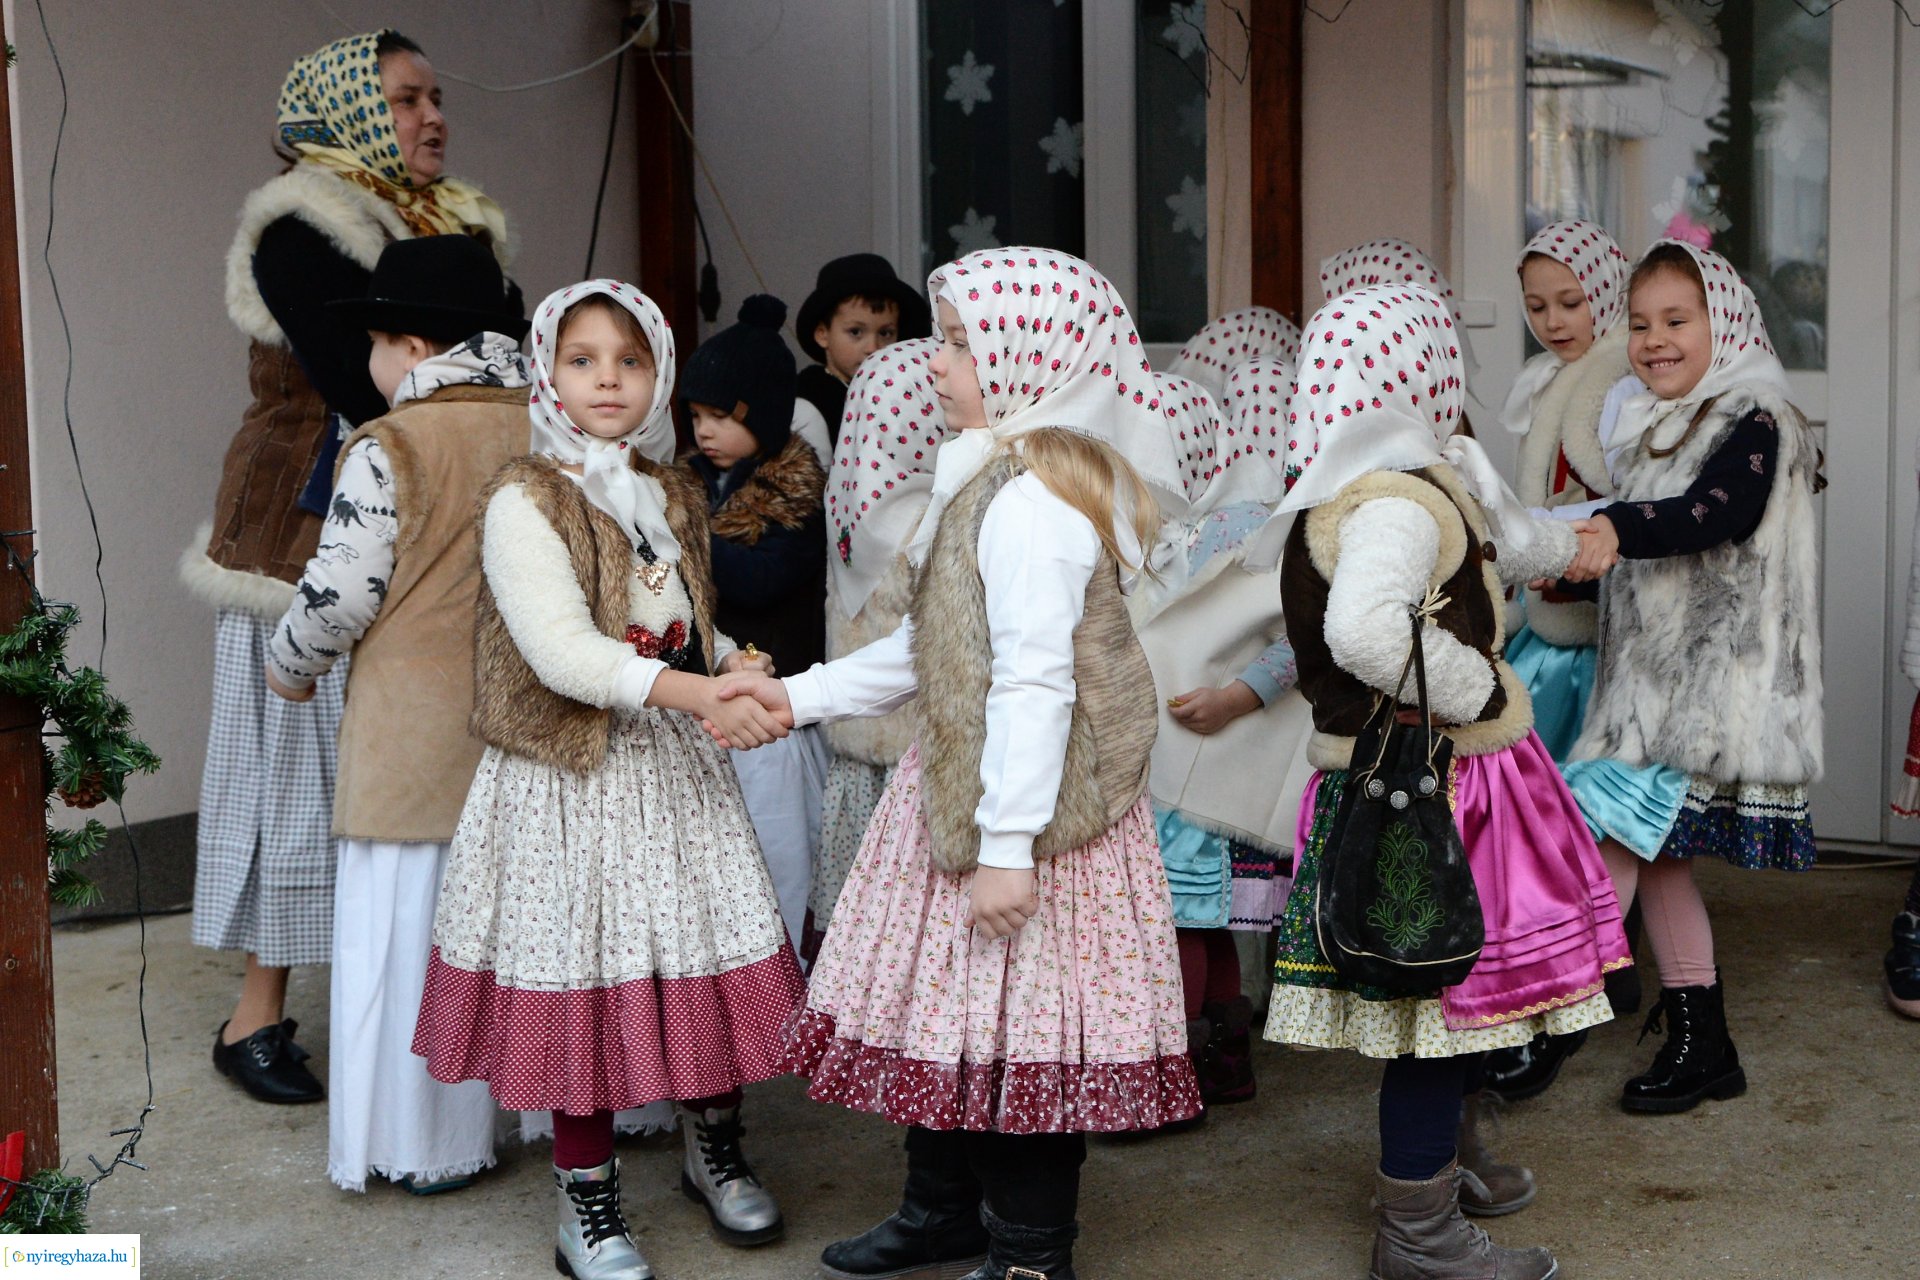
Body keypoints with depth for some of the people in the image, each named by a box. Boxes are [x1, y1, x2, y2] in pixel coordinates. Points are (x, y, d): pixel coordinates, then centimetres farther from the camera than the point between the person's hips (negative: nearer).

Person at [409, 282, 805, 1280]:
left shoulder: (672, 494, 11)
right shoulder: (524, 501, -11)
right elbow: (562, 652, -21)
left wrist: (737, 664, 0)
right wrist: (698, 693, -27)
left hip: (678, 759, 6)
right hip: (574, 771, -6)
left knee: (714, 952, 8)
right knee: (583, 968, 0)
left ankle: (714, 1151, 32)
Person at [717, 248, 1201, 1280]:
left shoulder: (1031, 501, -21)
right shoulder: (996, 482, 12)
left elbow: (1033, 683, -25)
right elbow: (934, 646, 18)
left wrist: (1008, 845, -25)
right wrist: (804, 694, 16)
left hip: (1031, 804, -10)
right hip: (957, 788, 10)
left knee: (1015, 1029, 2)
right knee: (941, 1009, 19)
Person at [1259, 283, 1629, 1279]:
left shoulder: (1347, 490, 15)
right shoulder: (1399, 502, -21)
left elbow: (1480, 531, 35)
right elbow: (1367, 630, -39)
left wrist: (1561, 547, 51)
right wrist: (1480, 692, -23)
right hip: (1430, 785, -11)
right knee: (1447, 988, -2)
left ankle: (1428, 1166, 39)